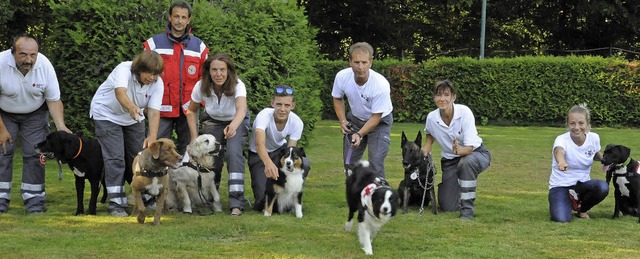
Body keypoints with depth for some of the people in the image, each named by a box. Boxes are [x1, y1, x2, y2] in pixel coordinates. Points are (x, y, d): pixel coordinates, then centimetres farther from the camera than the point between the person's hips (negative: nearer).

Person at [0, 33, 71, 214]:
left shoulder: (45, 66, -25)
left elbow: (54, 100, -13)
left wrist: (61, 126, -25)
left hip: (35, 114, 1)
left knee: (34, 153, -6)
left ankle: (34, 199, 0)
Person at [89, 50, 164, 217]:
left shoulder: (157, 84, -20)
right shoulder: (124, 70, -33)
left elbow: (154, 112, -28)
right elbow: (120, 92, -53)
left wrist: (152, 136, -46)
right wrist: (132, 108, -74)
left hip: (133, 117, 5)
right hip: (107, 114, -5)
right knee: (115, 158, -13)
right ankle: (116, 203, -9)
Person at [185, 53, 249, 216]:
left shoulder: (237, 86, -33)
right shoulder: (201, 86, -24)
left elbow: (242, 109, -52)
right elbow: (191, 111, -5)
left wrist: (233, 126, -72)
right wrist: (194, 137, -12)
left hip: (237, 122, -3)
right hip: (213, 122, 3)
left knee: (234, 152, -27)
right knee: (211, 159, -7)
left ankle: (236, 202, -28)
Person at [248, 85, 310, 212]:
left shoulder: (297, 122, -22)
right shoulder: (264, 115, -33)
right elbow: (259, 143, -50)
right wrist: (268, 163, -69)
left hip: (280, 150, 3)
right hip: (258, 155, -3)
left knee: (304, 164, -28)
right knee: (263, 199, -18)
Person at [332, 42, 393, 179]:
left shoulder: (381, 84, -33)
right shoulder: (342, 76, -21)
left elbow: (376, 117, -24)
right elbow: (337, 98, 1)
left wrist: (359, 134, -36)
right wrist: (343, 121, -12)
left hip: (380, 121, -4)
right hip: (355, 119, 4)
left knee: (376, 162, -16)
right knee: (349, 161, 3)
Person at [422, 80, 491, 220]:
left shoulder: (464, 112, -25)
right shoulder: (431, 118, -14)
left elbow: (470, 147, -27)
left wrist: (459, 150, -48)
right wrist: (427, 147, -5)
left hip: (475, 153, -3)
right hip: (450, 160, 3)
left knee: (467, 162, -41)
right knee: (448, 206, -7)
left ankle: (468, 208, -24)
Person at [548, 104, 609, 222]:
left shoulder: (594, 138, -6)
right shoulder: (562, 140, -22)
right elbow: (559, 151, -48)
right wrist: (561, 162, -73)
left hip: (582, 184, 4)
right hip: (560, 186, -4)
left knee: (602, 187, -31)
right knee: (562, 219, -31)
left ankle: (582, 208, 1)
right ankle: (567, 204, 8)